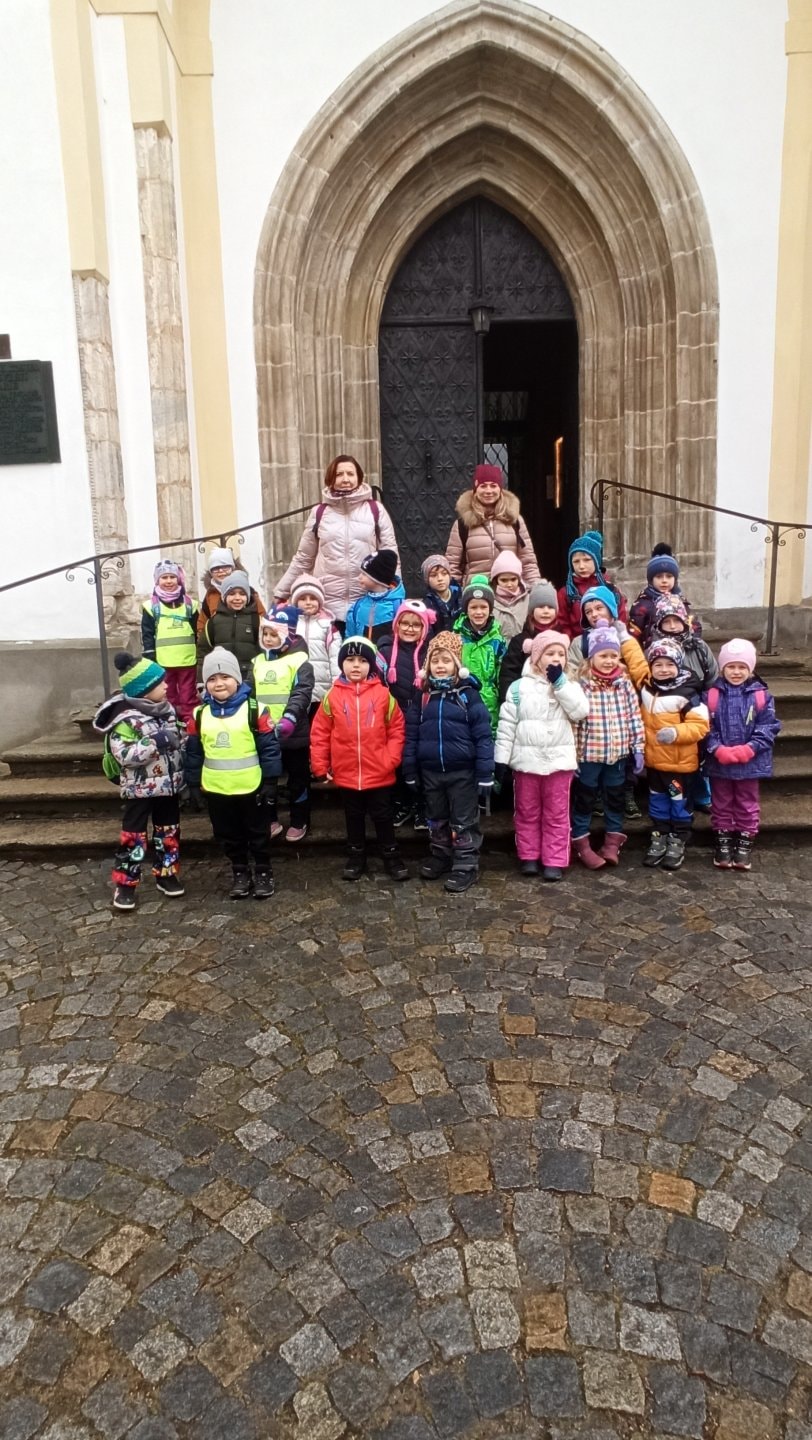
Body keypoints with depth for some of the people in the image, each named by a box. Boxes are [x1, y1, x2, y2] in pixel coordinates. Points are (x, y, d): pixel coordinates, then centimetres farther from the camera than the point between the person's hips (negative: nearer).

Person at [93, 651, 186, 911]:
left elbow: (178, 741, 18)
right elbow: (124, 755, -28)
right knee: (134, 837, 0)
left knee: (169, 832, 15)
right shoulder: (126, 719, -19)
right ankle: (125, 885, 11)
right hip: (140, 789, -7)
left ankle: (167, 875, 29)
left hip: (168, 785, 7)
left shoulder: (165, 709, 5)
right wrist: (156, 742, -31)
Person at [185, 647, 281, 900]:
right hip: (215, 790, 3)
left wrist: (270, 781, -7)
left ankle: (263, 872, 25)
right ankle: (240, 873, 29)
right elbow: (193, 752, 8)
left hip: (251, 788, -3)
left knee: (257, 832, 10)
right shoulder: (199, 715, 1)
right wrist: (193, 784, 7)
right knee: (228, 835, 14)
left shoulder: (254, 710, -10)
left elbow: (269, 747, -7)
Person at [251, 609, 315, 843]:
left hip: (293, 734, -5)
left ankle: (299, 822, 25)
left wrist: (289, 718, -33)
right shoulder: (258, 662, 9)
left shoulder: (300, 661, -9)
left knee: (298, 779, 10)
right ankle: (270, 820, 30)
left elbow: (302, 694, -20)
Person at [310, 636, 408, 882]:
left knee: (383, 817, 12)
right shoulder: (333, 696, -4)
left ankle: (392, 857, 27)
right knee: (354, 819, 17)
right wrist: (320, 768, -2)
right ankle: (355, 857, 32)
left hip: (379, 774, -1)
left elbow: (396, 729, -1)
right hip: (346, 774, 1)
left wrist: (391, 759, -7)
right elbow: (319, 734, -1)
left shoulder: (383, 694, -5)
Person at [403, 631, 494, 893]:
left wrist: (485, 774, -11)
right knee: (436, 820, 19)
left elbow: (483, 736, -9)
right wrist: (410, 771, 6)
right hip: (430, 772, 4)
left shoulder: (469, 694, -8)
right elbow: (411, 735, 7)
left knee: (464, 822, 5)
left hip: (462, 771, -4)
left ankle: (466, 866, 15)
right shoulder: (423, 696, 3)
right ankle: (440, 857, 35)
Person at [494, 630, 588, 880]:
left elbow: (581, 712, -15)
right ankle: (528, 857, 24)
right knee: (527, 813, 12)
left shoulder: (569, 686, 4)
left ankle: (555, 861, 15)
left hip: (559, 761, 1)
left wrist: (560, 682, -15)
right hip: (526, 761, 0)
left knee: (557, 815, 7)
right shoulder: (519, 687, -2)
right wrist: (501, 758, -5)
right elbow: (507, 724, -2)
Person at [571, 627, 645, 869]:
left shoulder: (625, 684, 1)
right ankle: (581, 843, 20)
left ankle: (613, 842, 28)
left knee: (616, 798, 14)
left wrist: (638, 749, 1)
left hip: (617, 754, 4)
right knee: (585, 799, 8)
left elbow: (634, 718, 4)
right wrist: (572, 754, -10)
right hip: (589, 754, -4)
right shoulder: (582, 686, -10)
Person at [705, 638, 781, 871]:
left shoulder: (761, 696, -5)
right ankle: (722, 842, 27)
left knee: (747, 805, 13)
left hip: (750, 763, 0)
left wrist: (748, 750, -19)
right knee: (721, 804, 14)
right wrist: (718, 750, -20)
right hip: (719, 762, 0)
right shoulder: (712, 695, -6)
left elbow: (768, 729, -7)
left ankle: (745, 844, 26)